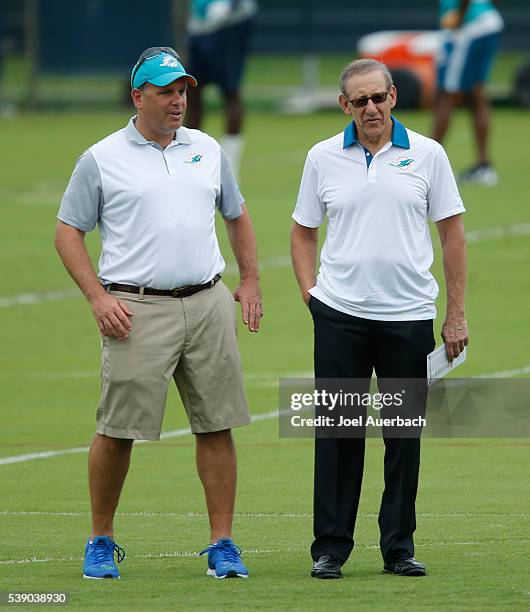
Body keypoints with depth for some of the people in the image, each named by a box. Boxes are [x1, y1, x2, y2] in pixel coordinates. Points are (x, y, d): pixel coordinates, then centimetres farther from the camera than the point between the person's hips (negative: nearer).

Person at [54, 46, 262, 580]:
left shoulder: (207, 150, 14)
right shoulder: (101, 159, 1)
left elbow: (237, 215, 26)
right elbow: (67, 231, 3)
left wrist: (250, 281, 16)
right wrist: (98, 297, -7)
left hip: (209, 305, 4)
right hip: (137, 311, -4)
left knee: (216, 426, 1)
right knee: (117, 431, -3)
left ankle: (222, 545, 6)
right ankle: (101, 542, 11)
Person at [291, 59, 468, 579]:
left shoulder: (426, 155, 2)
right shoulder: (323, 158, 4)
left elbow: (451, 232, 5)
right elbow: (303, 231, 13)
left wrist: (456, 314, 1)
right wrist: (309, 292, 0)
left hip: (408, 315, 0)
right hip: (340, 315, 0)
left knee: (404, 432, 4)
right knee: (338, 429, 0)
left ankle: (399, 547, 13)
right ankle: (330, 547, 6)